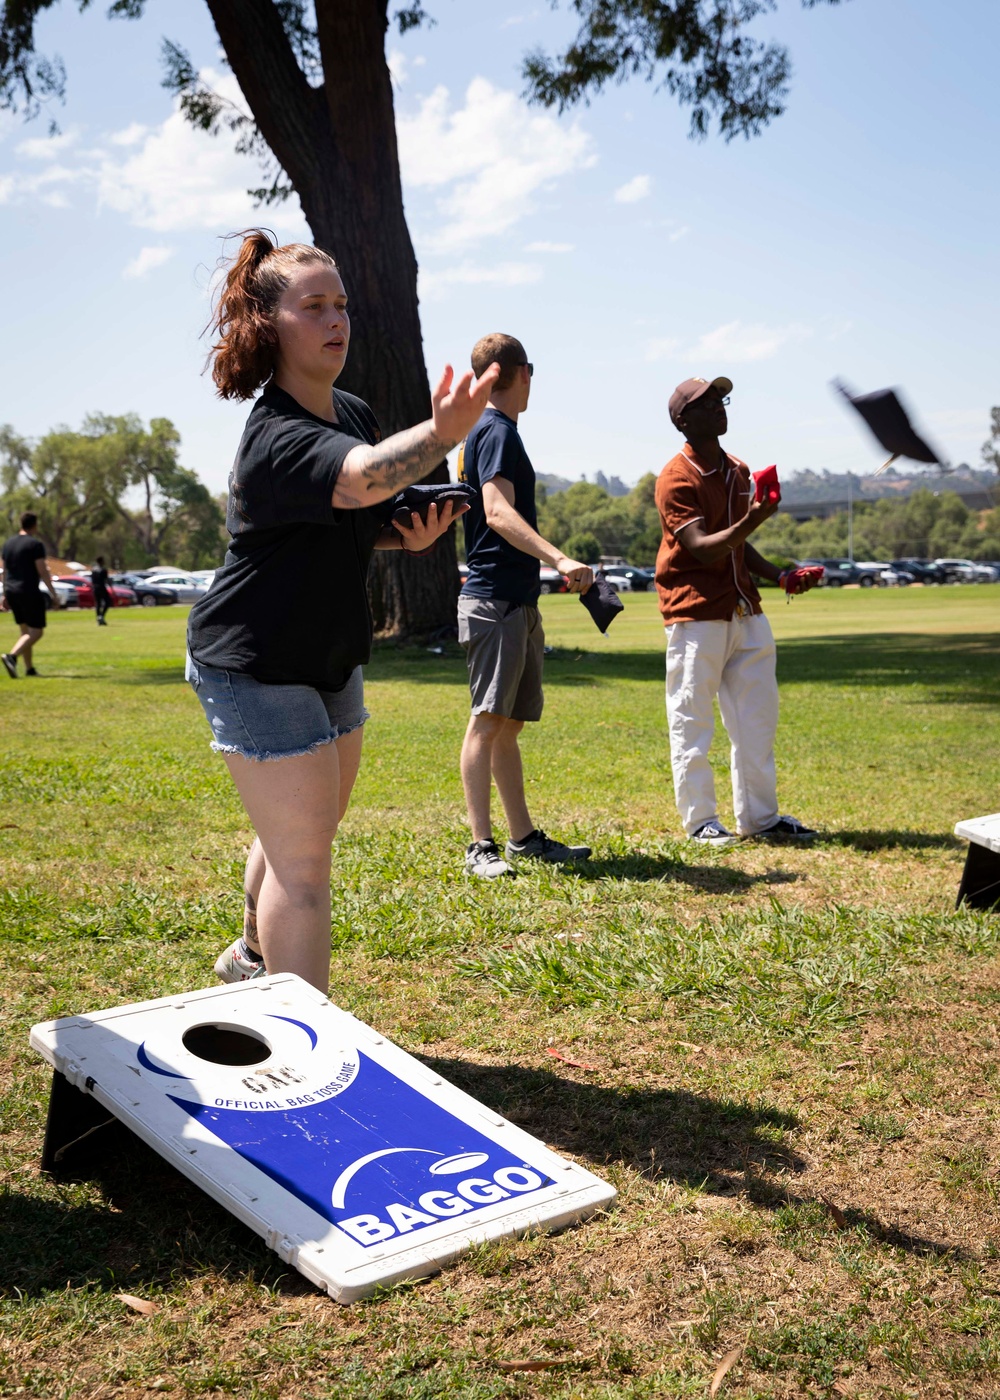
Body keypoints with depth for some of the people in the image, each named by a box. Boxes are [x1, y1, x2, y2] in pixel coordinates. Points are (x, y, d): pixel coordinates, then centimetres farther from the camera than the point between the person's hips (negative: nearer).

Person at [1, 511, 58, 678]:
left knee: (26, 631, 15)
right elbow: (43, 572, -14)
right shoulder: (35, 544, -11)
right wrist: (54, 594, -9)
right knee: (36, 632, -5)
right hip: (29, 592, -8)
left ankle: (29, 669, 12)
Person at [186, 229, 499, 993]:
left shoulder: (354, 413, 0)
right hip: (255, 665, -9)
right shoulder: (277, 439, -28)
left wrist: (408, 535, -5)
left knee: (304, 829, 25)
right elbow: (361, 477, -50)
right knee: (303, 859, -10)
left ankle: (254, 954, 51)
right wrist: (442, 433, -68)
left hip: (330, 656, 9)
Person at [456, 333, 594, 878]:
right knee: (488, 720, -10)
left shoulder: (489, 431, 22)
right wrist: (559, 559, -35)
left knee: (508, 724, 11)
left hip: (515, 601, 10)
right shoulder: (497, 432, -9)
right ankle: (481, 847, -9)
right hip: (495, 601, -10)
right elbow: (498, 513, -23)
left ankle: (523, 836, 17)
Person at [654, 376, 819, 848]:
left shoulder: (738, 471, 14)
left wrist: (779, 576, 9)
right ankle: (700, 822, 9)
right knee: (691, 723, -1)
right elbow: (702, 549, -22)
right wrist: (752, 521, -34)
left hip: (745, 612, 8)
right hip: (696, 613, -8)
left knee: (757, 716, 11)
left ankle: (759, 817, 21)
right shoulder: (677, 478, -12)